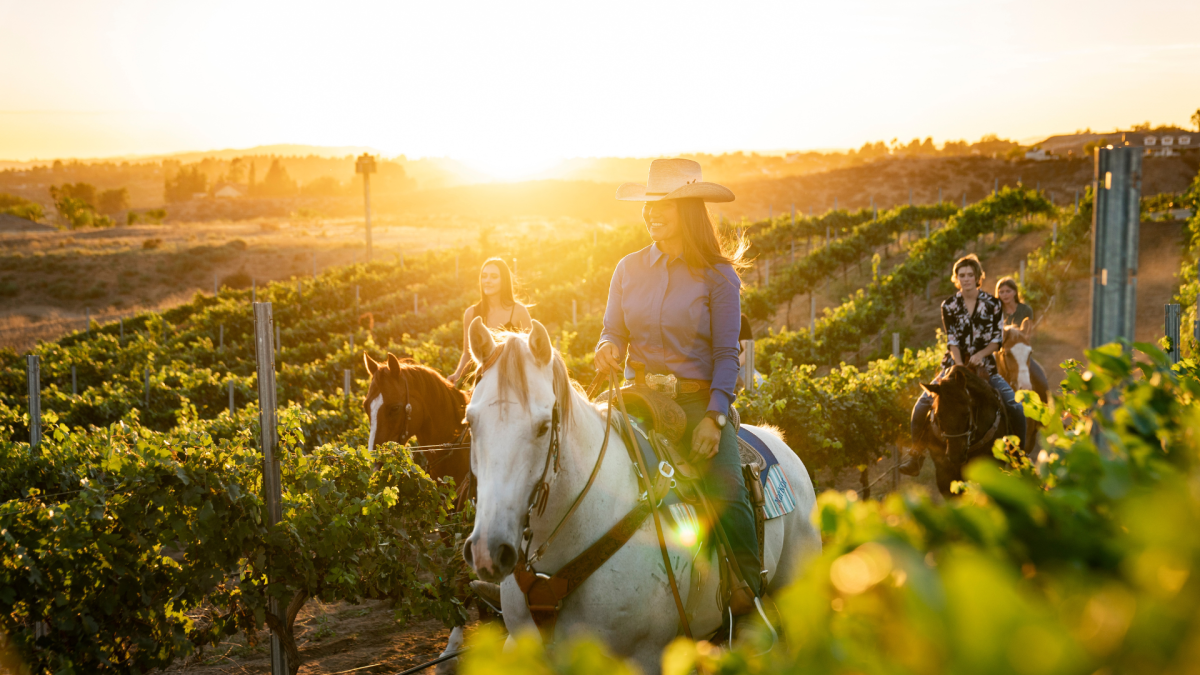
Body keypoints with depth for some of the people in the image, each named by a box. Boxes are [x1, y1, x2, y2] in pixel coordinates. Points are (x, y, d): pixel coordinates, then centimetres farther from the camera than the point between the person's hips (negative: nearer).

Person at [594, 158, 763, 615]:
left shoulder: (718, 275, -1)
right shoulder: (629, 269, 10)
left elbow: (726, 354, -3)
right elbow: (613, 331, 15)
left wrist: (715, 416, -15)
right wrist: (608, 348, -11)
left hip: (699, 399, -3)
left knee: (727, 492, -23)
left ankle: (749, 585, -3)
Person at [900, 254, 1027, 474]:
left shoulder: (992, 304, -2)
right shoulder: (949, 306, -1)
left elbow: (997, 340, -1)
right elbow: (952, 341, -6)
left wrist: (980, 354, -20)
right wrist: (961, 368, -19)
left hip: (985, 367, 0)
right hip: (954, 365, 0)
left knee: (1015, 407, -16)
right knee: (923, 405, -16)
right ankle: (917, 454, -2)